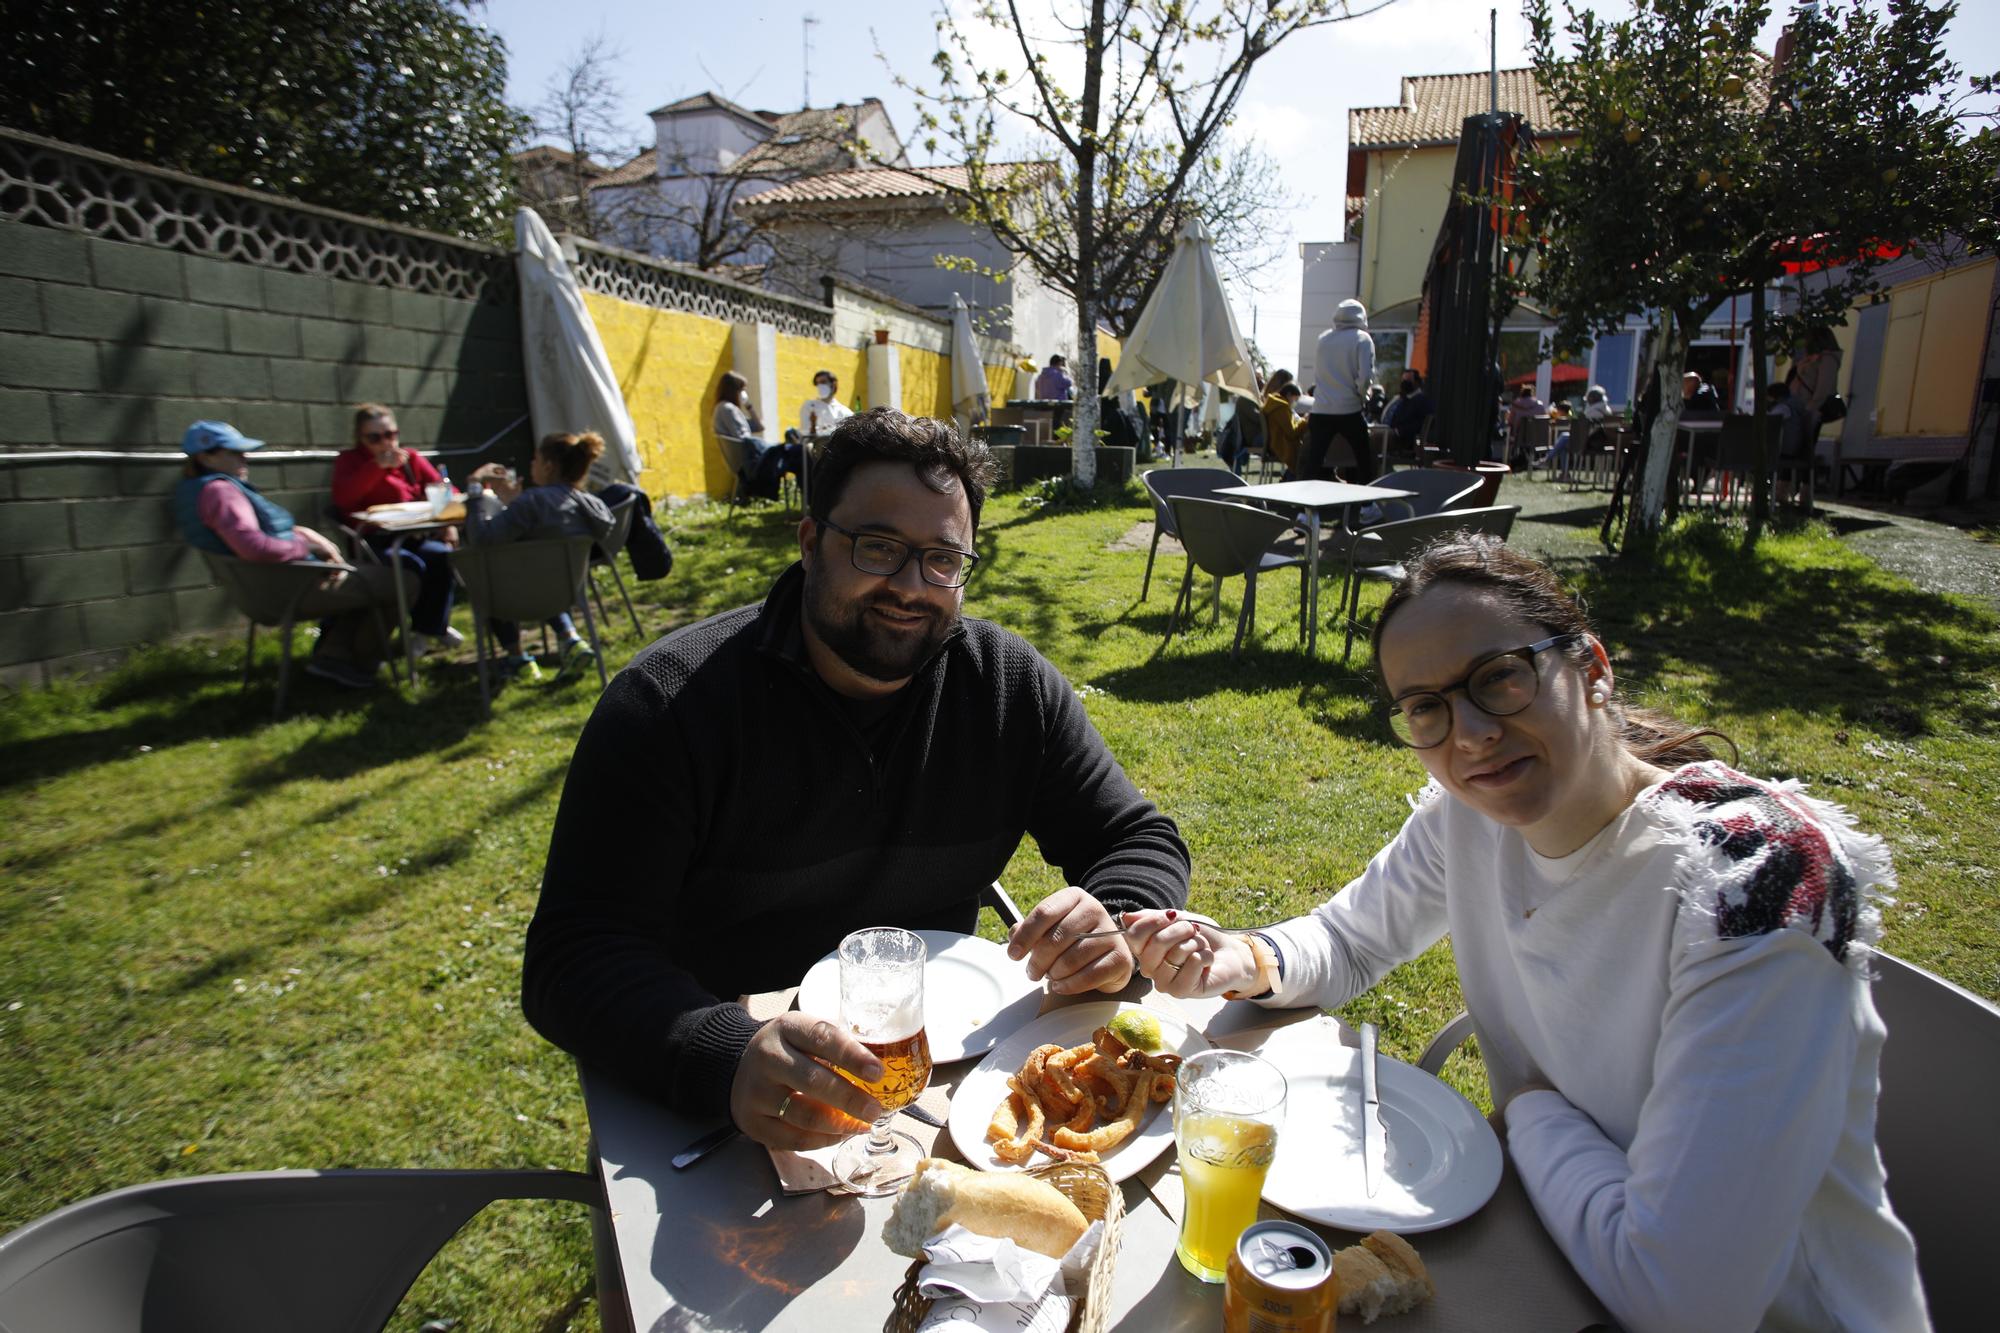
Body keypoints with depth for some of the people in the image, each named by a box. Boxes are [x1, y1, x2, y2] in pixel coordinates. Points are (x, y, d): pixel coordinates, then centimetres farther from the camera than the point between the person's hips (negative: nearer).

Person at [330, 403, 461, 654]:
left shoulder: (411, 459, 15)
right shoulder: (349, 460, 6)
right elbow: (342, 498, -14)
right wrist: (378, 466, -20)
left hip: (413, 537, 3)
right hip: (373, 542, -3)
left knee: (444, 556, -26)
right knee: (412, 565, -31)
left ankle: (434, 625, -9)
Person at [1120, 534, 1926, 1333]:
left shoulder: (1758, 880, -29)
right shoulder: (1467, 815, -11)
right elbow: (1349, 941, 4)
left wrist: (1533, 1110, -15)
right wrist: (1245, 962, -16)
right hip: (1550, 1233, 5)